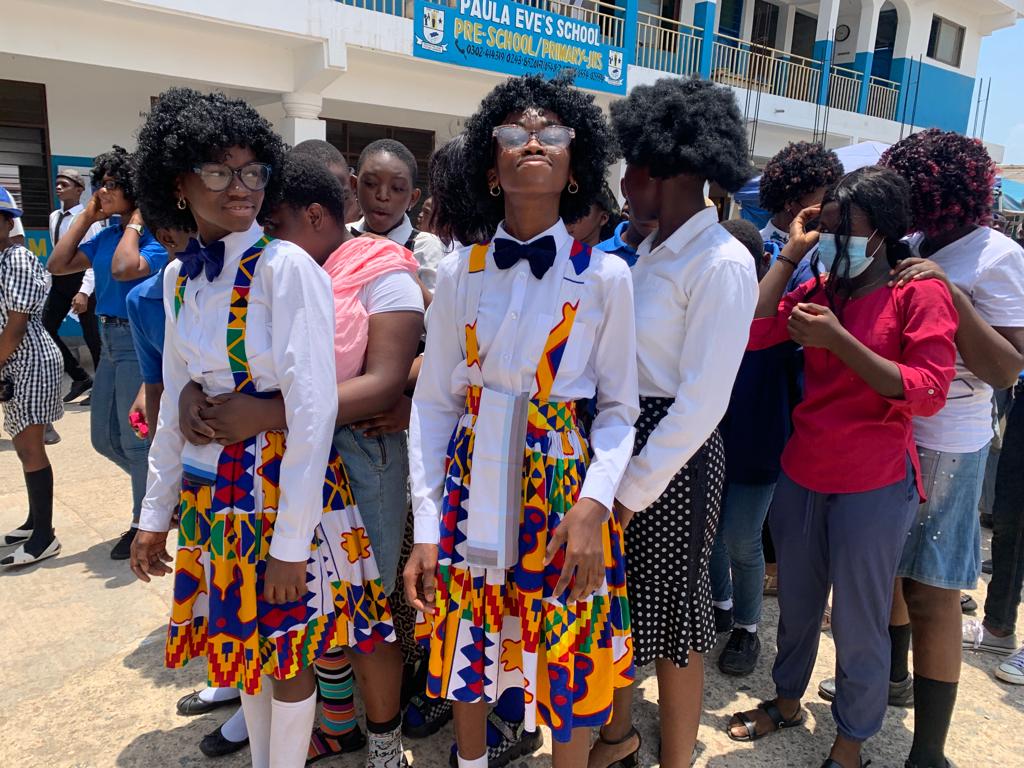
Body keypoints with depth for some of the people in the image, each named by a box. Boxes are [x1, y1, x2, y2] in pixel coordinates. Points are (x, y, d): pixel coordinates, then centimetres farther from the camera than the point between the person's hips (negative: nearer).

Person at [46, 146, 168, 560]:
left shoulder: (156, 238, -14)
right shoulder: (107, 236, 9)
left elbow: (124, 269, -31)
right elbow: (57, 265, 7)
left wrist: (134, 221, -17)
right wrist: (88, 214, 5)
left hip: (139, 344, -9)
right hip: (111, 340, 9)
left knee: (134, 440, 3)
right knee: (103, 438, 17)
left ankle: (144, 522, 21)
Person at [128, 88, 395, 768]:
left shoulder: (287, 267, -16)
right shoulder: (179, 277, 5)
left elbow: (314, 408, -19)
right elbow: (175, 404, 11)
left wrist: (292, 541, -18)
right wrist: (156, 514, 12)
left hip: (284, 484, -6)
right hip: (211, 490, 6)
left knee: (285, 650, 10)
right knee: (242, 641, 20)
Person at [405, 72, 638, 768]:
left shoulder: (605, 277, -6)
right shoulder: (461, 272, -1)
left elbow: (620, 409, -3)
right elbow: (433, 403, 0)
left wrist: (594, 504, -18)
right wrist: (426, 527, -4)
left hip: (565, 491, -2)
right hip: (472, 492, 2)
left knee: (569, 669, 10)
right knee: (467, 655, 18)